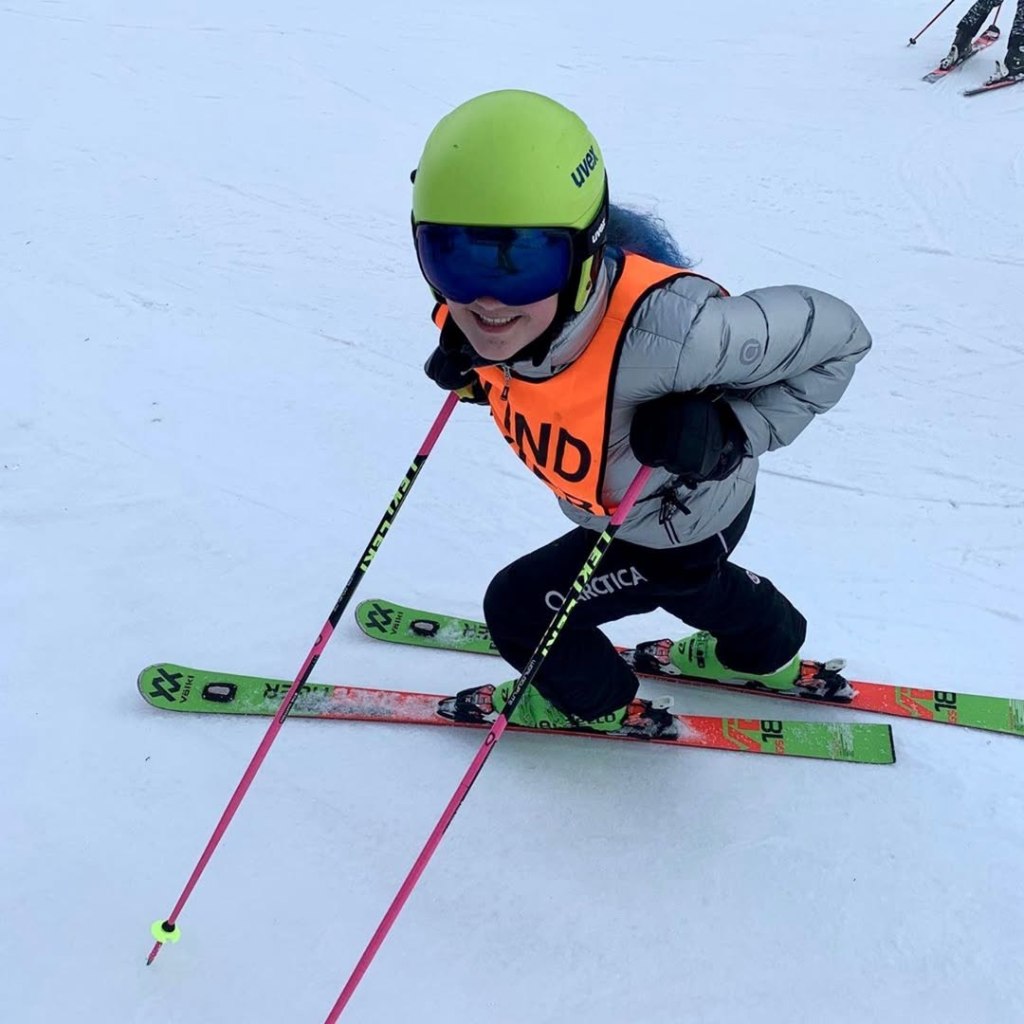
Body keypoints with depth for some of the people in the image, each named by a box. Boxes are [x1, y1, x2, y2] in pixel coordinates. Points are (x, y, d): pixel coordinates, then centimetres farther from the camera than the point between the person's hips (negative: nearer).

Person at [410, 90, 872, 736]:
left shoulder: (661, 330, -49)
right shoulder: (474, 311, -29)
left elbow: (835, 336, -33)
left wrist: (731, 431, -40)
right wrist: (469, 366, -18)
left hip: (682, 524, -7)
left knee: (518, 609, 4)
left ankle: (597, 702, 38)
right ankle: (768, 655, 70)